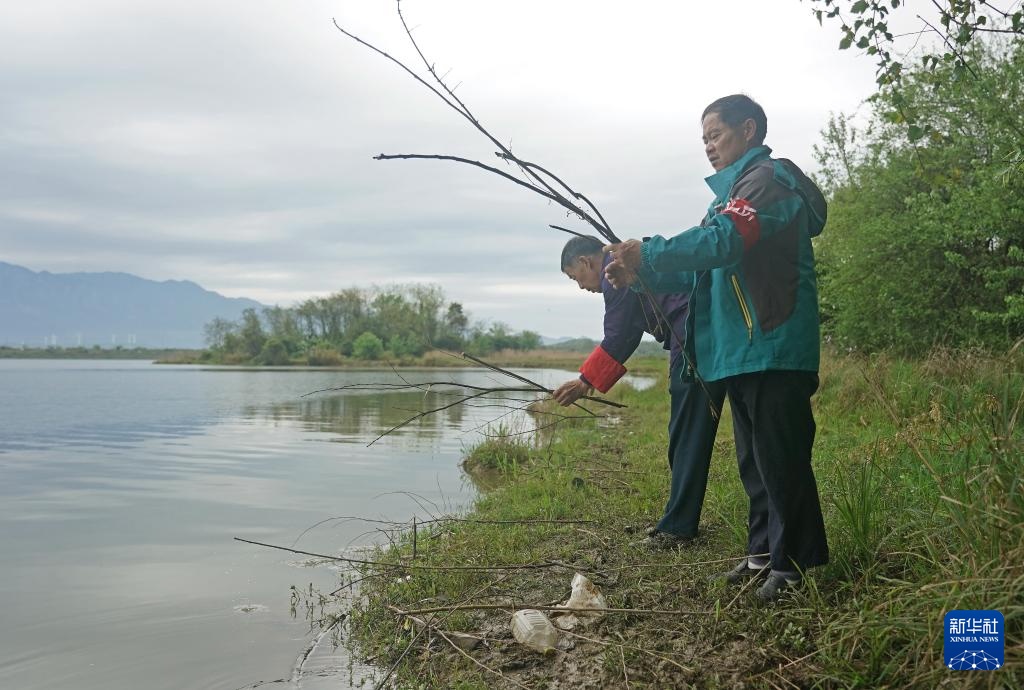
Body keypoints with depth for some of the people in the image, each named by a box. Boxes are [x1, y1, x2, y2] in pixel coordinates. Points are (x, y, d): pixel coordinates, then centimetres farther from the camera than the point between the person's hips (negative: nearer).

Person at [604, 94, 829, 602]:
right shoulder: (733, 191, 24)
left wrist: (646, 254, -20)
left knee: (779, 458, -5)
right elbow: (702, 272, 18)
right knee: (753, 459, 15)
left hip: (773, 350, -10)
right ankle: (764, 550, 25)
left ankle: (796, 561, 5)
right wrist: (641, 273, 3)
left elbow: (723, 241, -24)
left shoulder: (768, 179, -7)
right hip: (741, 352, 10)